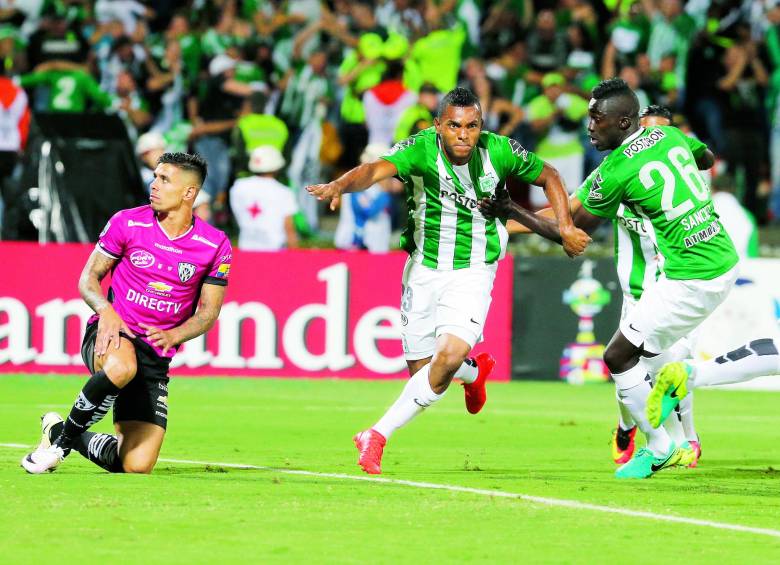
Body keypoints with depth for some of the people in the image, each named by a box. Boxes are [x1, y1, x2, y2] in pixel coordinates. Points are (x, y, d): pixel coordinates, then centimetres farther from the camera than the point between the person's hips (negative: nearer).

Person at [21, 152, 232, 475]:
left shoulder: (215, 246, -1)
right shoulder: (128, 222, -2)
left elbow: (208, 312, 5)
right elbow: (89, 278, 5)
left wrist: (174, 334, -16)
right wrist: (106, 311, -17)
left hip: (156, 356, 2)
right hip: (111, 334, -2)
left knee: (137, 465, -7)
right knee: (121, 367, -43)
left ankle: (58, 432, 22)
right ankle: (63, 437, -18)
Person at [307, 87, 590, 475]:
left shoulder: (500, 152, -11)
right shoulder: (420, 149, -19)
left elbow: (548, 177, 8)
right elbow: (377, 169, -37)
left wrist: (565, 226, -2)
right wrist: (340, 185, -57)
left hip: (473, 272, -1)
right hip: (424, 269, 1)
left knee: (448, 357, -22)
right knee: (421, 370, 7)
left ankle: (378, 435, -9)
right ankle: (475, 371, 43)